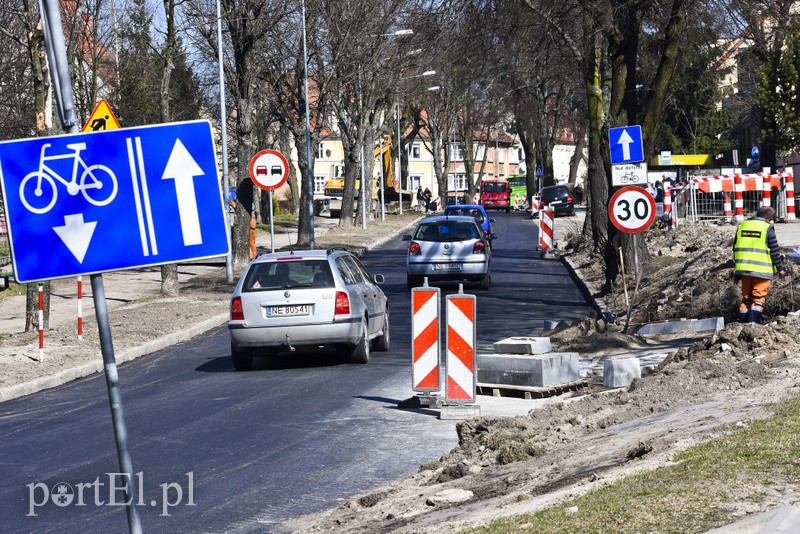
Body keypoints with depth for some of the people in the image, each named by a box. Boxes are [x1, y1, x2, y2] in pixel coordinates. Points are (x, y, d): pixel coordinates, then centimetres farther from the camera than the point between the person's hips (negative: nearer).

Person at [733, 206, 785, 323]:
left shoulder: (742, 225, 11)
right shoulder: (767, 228, -6)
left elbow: (735, 249, 14)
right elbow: (774, 251, -5)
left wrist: (736, 273, 19)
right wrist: (780, 269, 6)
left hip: (744, 269, 5)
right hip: (762, 270, -5)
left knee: (746, 298, 14)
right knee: (758, 299, -1)